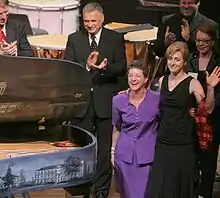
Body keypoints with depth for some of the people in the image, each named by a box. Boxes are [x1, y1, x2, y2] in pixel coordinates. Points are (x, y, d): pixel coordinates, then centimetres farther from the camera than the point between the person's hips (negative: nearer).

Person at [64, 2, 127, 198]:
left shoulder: (116, 38, 3)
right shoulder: (74, 39, 5)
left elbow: (122, 68, -2)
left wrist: (105, 68, -23)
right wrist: (87, 66, -21)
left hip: (105, 100, -1)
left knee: (104, 148, 7)